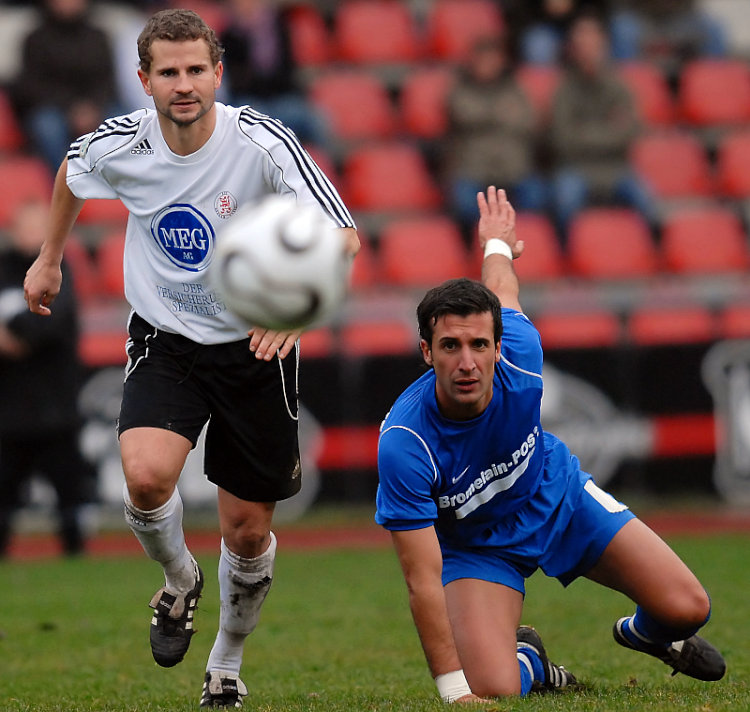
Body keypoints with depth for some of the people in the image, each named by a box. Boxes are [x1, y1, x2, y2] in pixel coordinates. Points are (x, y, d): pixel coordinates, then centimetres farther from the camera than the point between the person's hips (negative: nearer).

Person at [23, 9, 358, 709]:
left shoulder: (262, 142, -21)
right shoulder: (118, 145, -12)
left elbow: (343, 237, -23)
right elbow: (70, 173, 14)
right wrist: (49, 258, 24)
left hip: (254, 345, -1)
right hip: (163, 340, 1)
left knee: (248, 530, 4)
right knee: (145, 476, -26)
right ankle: (179, 582, 8)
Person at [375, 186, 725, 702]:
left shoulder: (518, 359, -28)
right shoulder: (403, 445, -38)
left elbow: (501, 292, -2)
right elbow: (423, 582, -35)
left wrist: (497, 245, 22)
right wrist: (454, 691, -39)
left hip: (560, 496, 3)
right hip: (474, 541, -3)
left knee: (686, 608, -8)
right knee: (493, 690, -24)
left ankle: (645, 633, 31)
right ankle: (528, 660, 15)